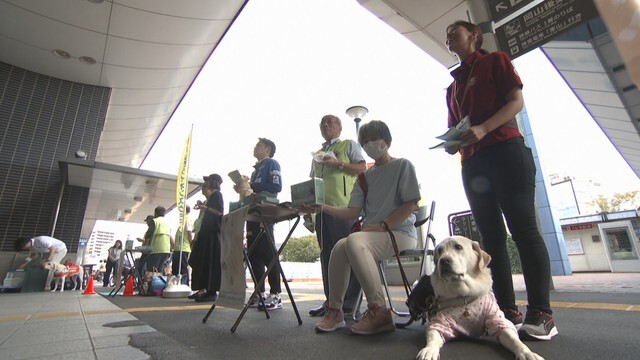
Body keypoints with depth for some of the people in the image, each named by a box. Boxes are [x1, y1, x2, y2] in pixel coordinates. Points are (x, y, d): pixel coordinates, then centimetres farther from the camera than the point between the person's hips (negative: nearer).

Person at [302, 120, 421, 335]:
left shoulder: (403, 166, 5)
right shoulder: (365, 177, 19)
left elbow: (411, 204, -6)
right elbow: (352, 212, 9)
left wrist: (382, 226, -16)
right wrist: (322, 208, -5)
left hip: (401, 233, -5)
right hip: (372, 234, 5)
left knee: (354, 242, -32)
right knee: (339, 247, -25)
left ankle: (379, 311, -23)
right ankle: (335, 311, -10)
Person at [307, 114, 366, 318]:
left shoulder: (349, 145, 10)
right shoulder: (318, 154, 26)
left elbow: (362, 168, -2)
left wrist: (338, 164, -12)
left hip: (344, 208, -6)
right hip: (322, 208, 7)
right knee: (327, 255, 8)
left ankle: (349, 304, 3)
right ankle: (331, 301, 17)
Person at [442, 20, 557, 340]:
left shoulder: (495, 61, 12)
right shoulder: (453, 86, 26)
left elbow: (516, 101, -2)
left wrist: (483, 128, -18)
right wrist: (453, 143, 4)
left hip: (505, 150, -6)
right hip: (472, 162, 6)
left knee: (522, 228, -11)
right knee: (491, 236, 1)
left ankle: (541, 313, -6)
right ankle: (507, 308, 6)